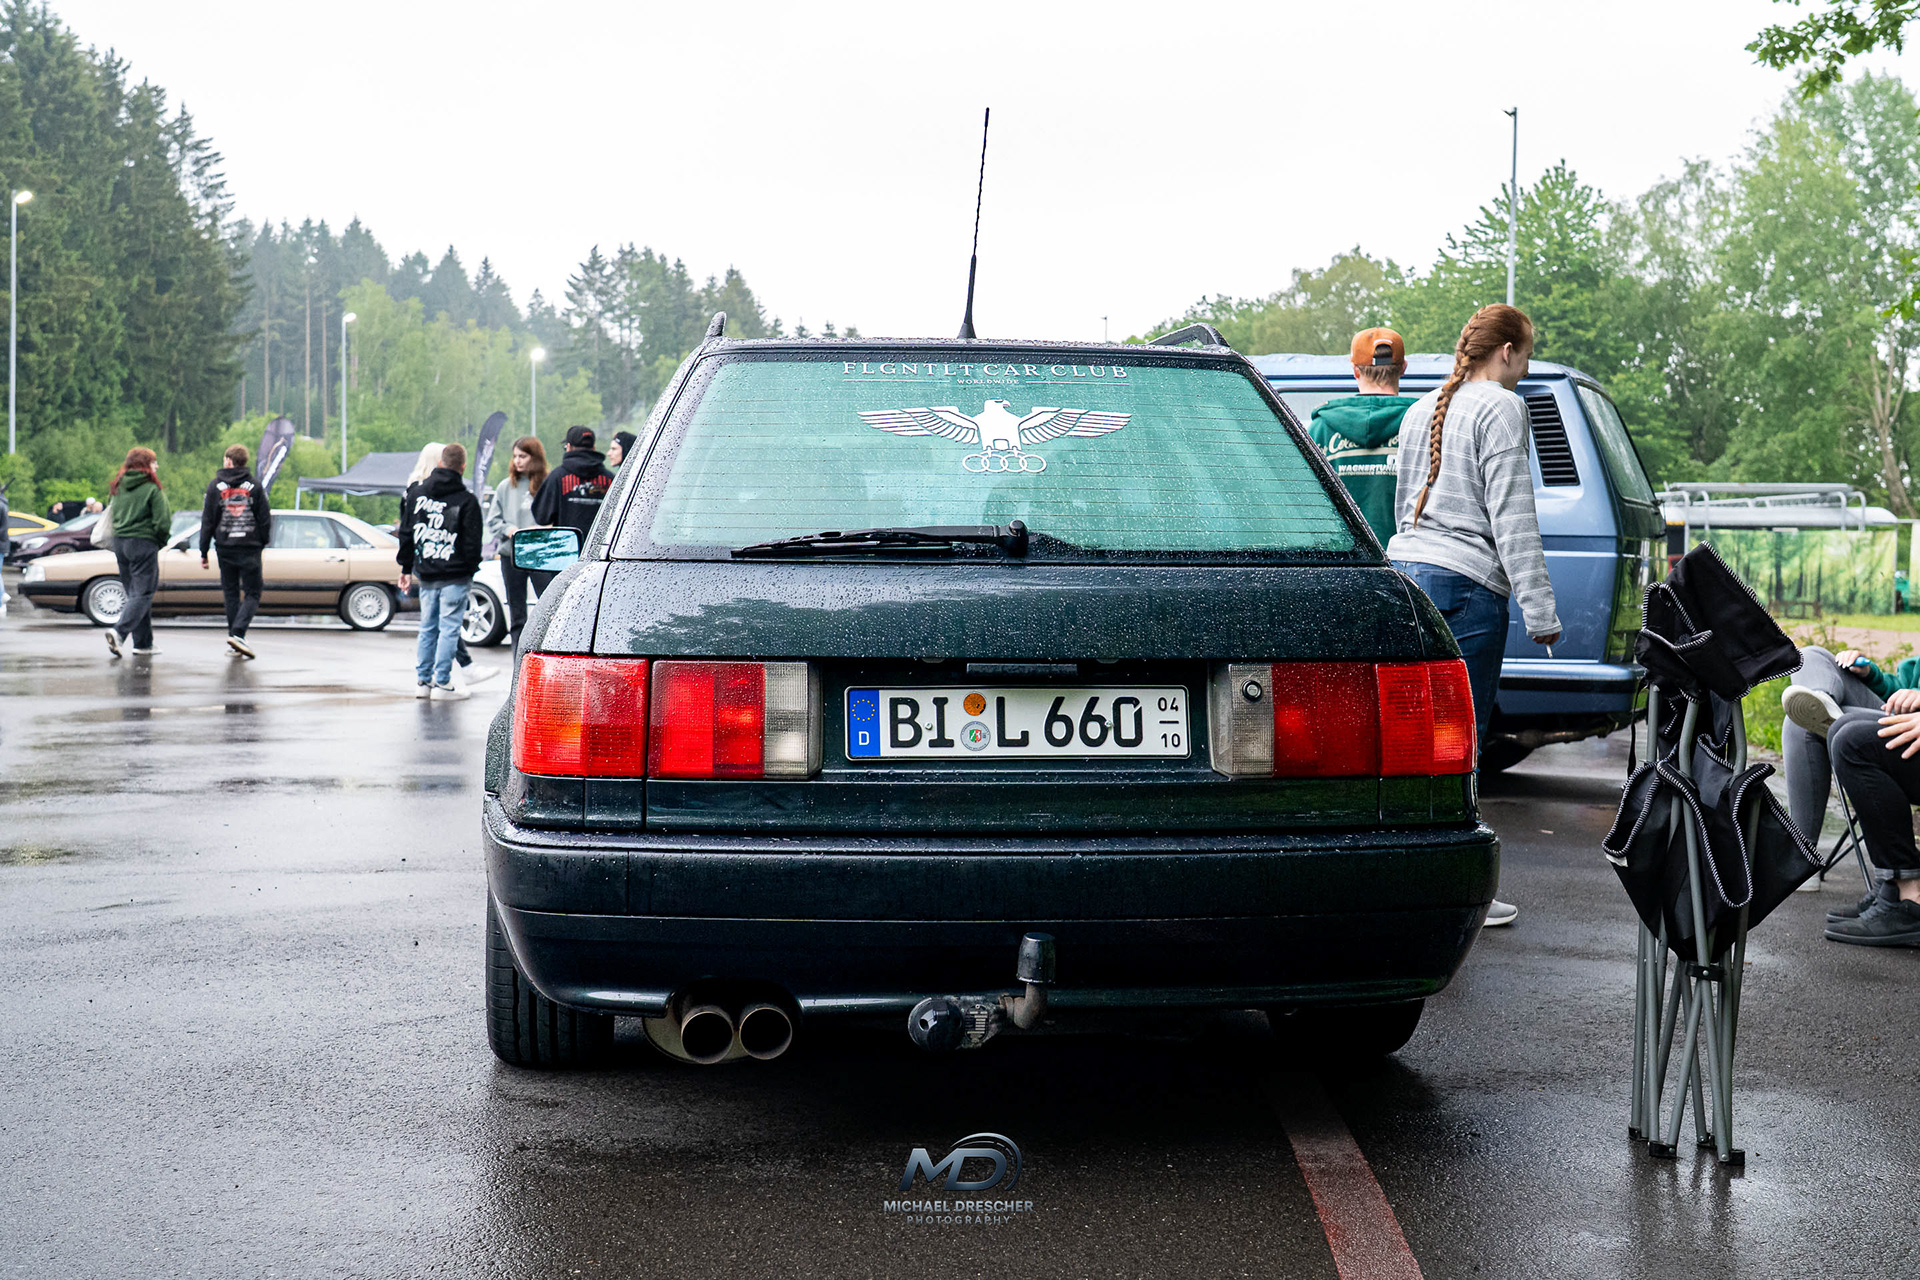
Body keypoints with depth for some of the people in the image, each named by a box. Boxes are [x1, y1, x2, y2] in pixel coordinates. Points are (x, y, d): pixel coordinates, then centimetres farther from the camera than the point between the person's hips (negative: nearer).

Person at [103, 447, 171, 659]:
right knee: (143, 595, -4)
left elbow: (114, 516, 14)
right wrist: (159, 542, 5)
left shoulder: (120, 488, 9)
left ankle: (143, 643, 15)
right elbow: (162, 523, -12)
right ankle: (119, 631, -23)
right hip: (143, 544, -7)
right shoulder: (151, 489, -10)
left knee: (135, 593, 14)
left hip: (120, 542, 7)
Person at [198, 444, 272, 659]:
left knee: (231, 593, 13)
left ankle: (234, 635, 11)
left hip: (225, 548, 2)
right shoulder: (254, 486, 0)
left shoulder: (215, 486, 2)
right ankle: (238, 633, -17)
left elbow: (207, 521, 2)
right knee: (252, 594, 1)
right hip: (250, 548, -2)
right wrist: (262, 544, 14)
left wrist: (203, 552, 6)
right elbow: (265, 520, 0)